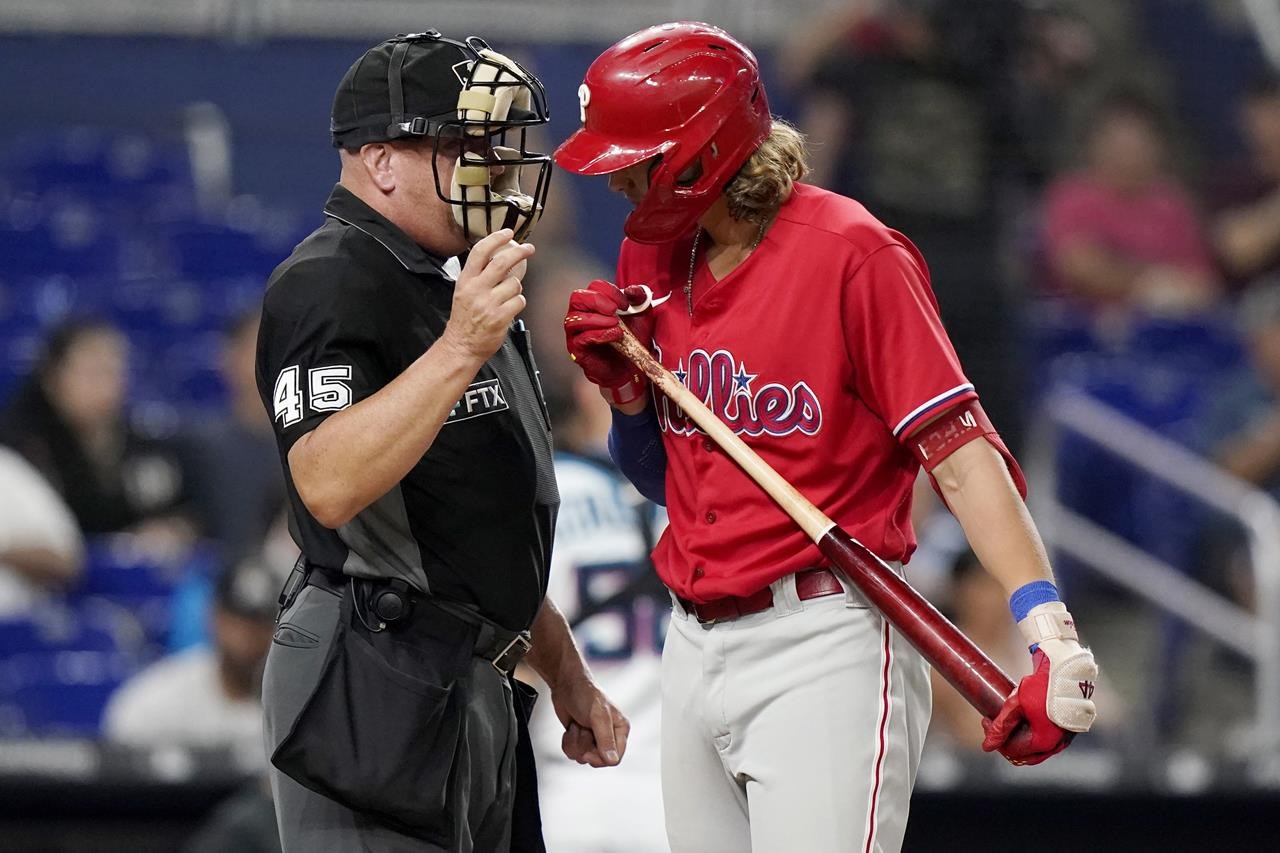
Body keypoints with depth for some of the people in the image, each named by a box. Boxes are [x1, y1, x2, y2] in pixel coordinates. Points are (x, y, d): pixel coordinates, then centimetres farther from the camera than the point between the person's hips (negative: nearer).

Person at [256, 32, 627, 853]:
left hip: (474, 689, 10)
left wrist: (566, 672, 25)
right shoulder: (331, 285, -12)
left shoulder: (446, 287, 21)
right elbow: (328, 488, -28)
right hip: (377, 689, -10)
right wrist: (458, 351, -33)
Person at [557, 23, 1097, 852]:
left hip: (826, 649, -7)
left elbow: (959, 448, -17)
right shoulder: (652, 259, 10)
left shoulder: (849, 253, -11)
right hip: (696, 650, 7)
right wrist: (622, 386, -2)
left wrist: (1049, 628, -28)